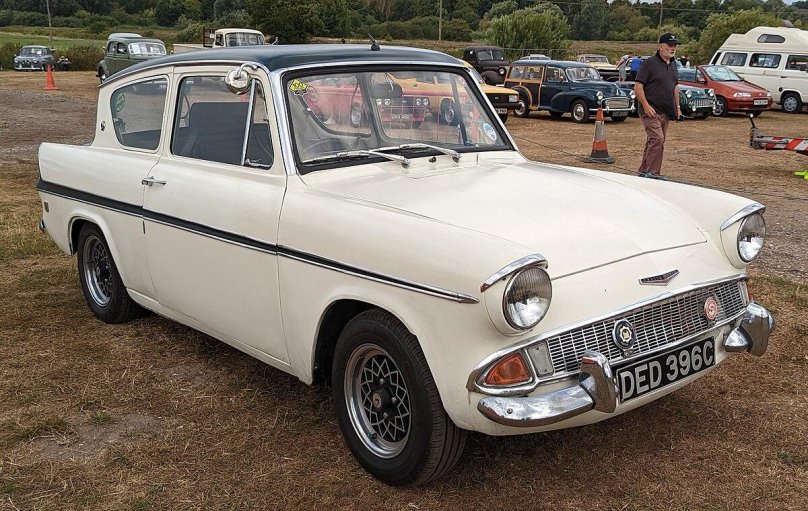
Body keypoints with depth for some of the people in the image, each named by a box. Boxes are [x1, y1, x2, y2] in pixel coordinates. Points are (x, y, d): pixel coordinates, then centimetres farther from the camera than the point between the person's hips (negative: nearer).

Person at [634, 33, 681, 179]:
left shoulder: (673, 64, 16)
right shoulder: (650, 63, -8)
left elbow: (675, 86, 25)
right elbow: (638, 86, -13)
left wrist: (678, 107, 19)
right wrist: (646, 106, -20)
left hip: (665, 111, 8)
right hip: (651, 110, -8)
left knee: (655, 141, 11)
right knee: (657, 139, -18)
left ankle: (644, 171, 18)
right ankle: (653, 173, -17)